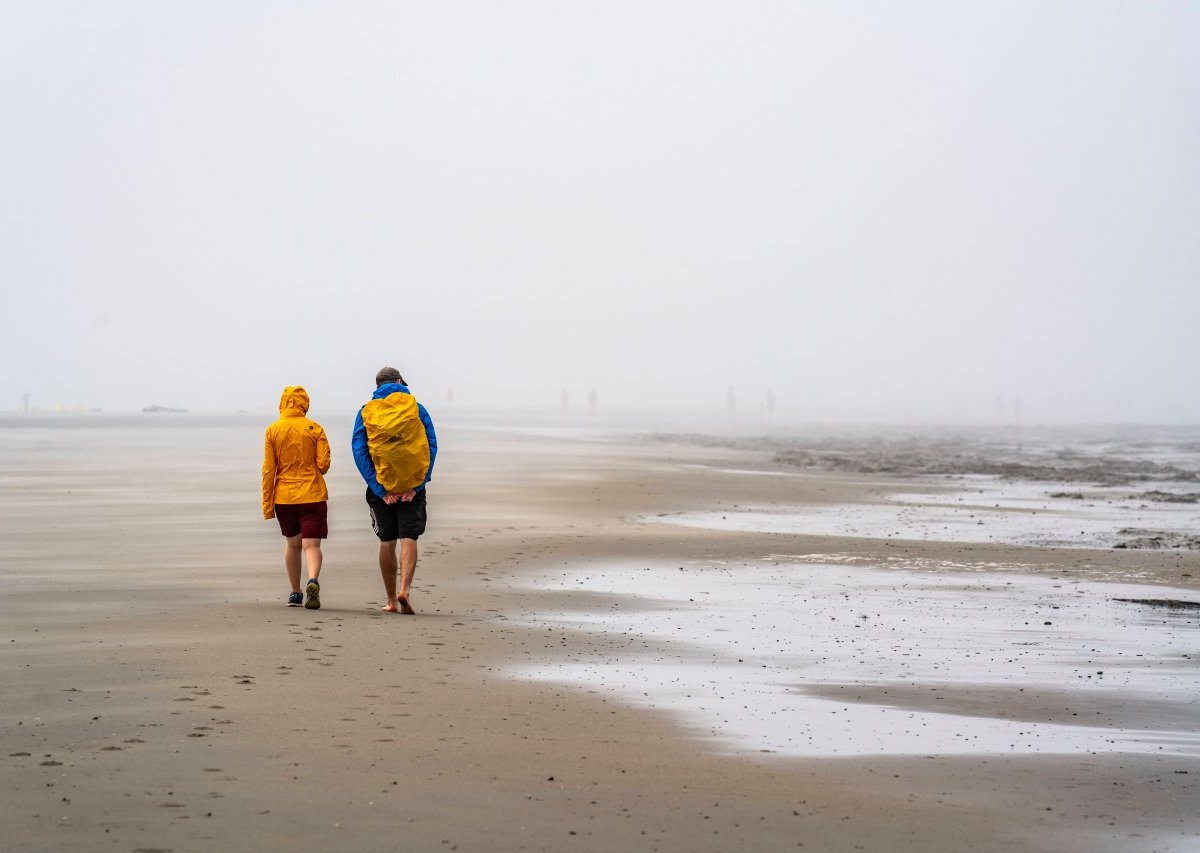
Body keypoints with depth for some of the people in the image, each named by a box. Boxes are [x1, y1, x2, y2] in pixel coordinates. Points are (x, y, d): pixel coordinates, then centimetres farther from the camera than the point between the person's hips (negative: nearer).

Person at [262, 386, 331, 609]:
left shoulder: (273, 430, 0)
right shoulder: (315, 429, -3)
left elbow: (268, 470, 0)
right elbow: (323, 464, -6)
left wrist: (267, 503, 4)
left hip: (284, 496, 2)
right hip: (312, 496, -2)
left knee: (293, 544, 17)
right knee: (311, 544, -5)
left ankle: (295, 593, 22)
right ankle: (313, 581, -31)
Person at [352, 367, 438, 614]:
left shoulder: (366, 412, 3)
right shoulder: (417, 409, 3)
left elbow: (359, 451, -4)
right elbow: (431, 447, -5)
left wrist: (379, 489, -7)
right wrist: (417, 485, -7)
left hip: (381, 486, 1)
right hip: (412, 484, -1)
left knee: (387, 541, 10)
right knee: (409, 538, -2)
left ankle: (391, 600, 15)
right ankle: (404, 589, -22)